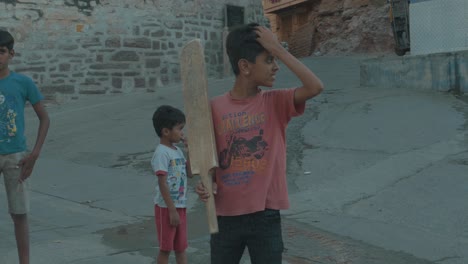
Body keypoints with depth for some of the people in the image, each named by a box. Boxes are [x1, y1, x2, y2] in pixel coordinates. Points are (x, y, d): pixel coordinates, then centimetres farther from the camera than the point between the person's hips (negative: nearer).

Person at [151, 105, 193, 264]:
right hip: (166, 208, -8)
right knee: (165, 248, 5)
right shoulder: (162, 153, -18)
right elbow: (162, 184, -21)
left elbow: (189, 173, 11)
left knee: (181, 248, 15)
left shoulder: (177, 150, 8)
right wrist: (172, 210, -21)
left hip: (180, 206, 8)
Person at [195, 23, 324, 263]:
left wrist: (278, 49, -16)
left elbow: (315, 87, -20)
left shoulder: (276, 103, -3)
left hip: (265, 216, 0)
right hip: (226, 216, 1)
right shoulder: (215, 107, -2)